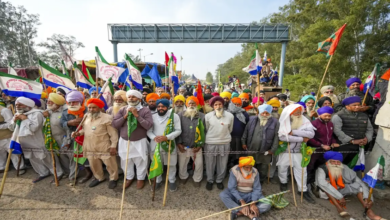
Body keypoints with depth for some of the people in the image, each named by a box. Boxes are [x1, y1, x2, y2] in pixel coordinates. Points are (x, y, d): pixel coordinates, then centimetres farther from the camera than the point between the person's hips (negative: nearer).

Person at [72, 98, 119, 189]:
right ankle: (99, 178, 44)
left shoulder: (106, 118, -14)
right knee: (94, 165, 21)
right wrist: (79, 133, -1)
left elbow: (113, 133, -14)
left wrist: (113, 146, -16)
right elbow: (85, 129, 21)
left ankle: (113, 179, 28)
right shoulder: (86, 118, 7)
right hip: (90, 148, 6)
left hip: (105, 147, -6)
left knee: (110, 164, 6)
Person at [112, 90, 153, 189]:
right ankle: (129, 178, 44)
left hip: (139, 141, -3)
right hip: (124, 141, 4)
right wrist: (125, 116, -16)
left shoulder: (145, 110, -11)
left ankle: (140, 178, 37)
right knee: (126, 161, 19)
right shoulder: (122, 109, 0)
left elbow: (149, 125, -21)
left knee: (140, 161, 12)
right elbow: (114, 124, -4)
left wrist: (137, 115, -23)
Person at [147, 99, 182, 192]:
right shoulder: (153, 116, 1)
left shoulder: (174, 116, -7)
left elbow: (178, 130, -9)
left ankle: (172, 181, 37)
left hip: (169, 144, -2)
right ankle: (158, 181, 41)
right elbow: (148, 131, 2)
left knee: (171, 164, 12)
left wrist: (167, 137, -21)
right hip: (155, 145, 2)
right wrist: (154, 137, -19)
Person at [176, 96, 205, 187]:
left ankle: (197, 179, 39)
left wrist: (200, 145, -8)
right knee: (182, 163, 18)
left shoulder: (202, 116, -6)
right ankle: (183, 177, 48)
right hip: (183, 146, 1)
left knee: (199, 164, 10)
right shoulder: (181, 115, -5)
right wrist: (179, 143, -8)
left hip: (196, 146, 0)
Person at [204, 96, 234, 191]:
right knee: (210, 164, 13)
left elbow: (230, 129, 8)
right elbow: (206, 129, 5)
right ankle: (210, 180, 37)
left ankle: (219, 180, 39)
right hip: (210, 143, -1)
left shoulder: (230, 116, -6)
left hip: (225, 143, 1)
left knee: (222, 164, 15)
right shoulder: (208, 116, -8)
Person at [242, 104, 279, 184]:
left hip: (265, 152, -2)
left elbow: (276, 137, -8)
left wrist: (273, 149, -10)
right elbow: (246, 131, 6)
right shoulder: (252, 120, 0)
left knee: (263, 169, 15)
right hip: (251, 149, 2)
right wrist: (244, 142, 5)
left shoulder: (275, 122, -7)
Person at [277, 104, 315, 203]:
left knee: (301, 169, 9)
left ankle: (303, 190, 28)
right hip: (285, 150, -2)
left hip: (299, 151, 2)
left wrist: (293, 132, -25)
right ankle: (283, 182, 41)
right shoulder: (284, 122, -13)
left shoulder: (305, 121, -5)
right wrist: (301, 139, -22)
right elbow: (282, 136, -27)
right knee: (282, 167, 13)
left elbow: (311, 134, -19)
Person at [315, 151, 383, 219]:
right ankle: (339, 208, -32)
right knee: (326, 183, -35)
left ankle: (369, 212, -17)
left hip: (340, 191, 4)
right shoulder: (322, 169, -29)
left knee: (356, 184, -16)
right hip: (325, 193, -4)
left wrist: (367, 198, -34)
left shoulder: (345, 169, -17)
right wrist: (339, 197, -42)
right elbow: (321, 183, -44)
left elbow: (361, 183, -19)